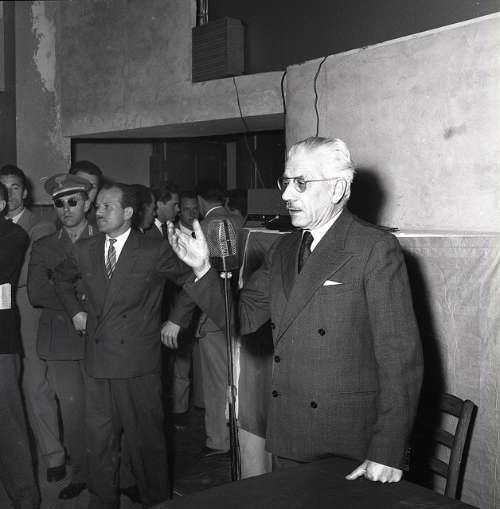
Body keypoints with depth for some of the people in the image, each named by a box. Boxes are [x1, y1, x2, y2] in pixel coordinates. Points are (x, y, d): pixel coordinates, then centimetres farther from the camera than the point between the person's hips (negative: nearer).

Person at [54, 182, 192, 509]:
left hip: (138, 363, -4)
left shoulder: (155, 251, -6)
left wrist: (176, 321, 2)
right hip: (98, 364, 4)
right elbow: (62, 278, 28)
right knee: (99, 439, 12)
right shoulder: (84, 251, 8)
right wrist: (75, 310, 16)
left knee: (146, 438, 6)